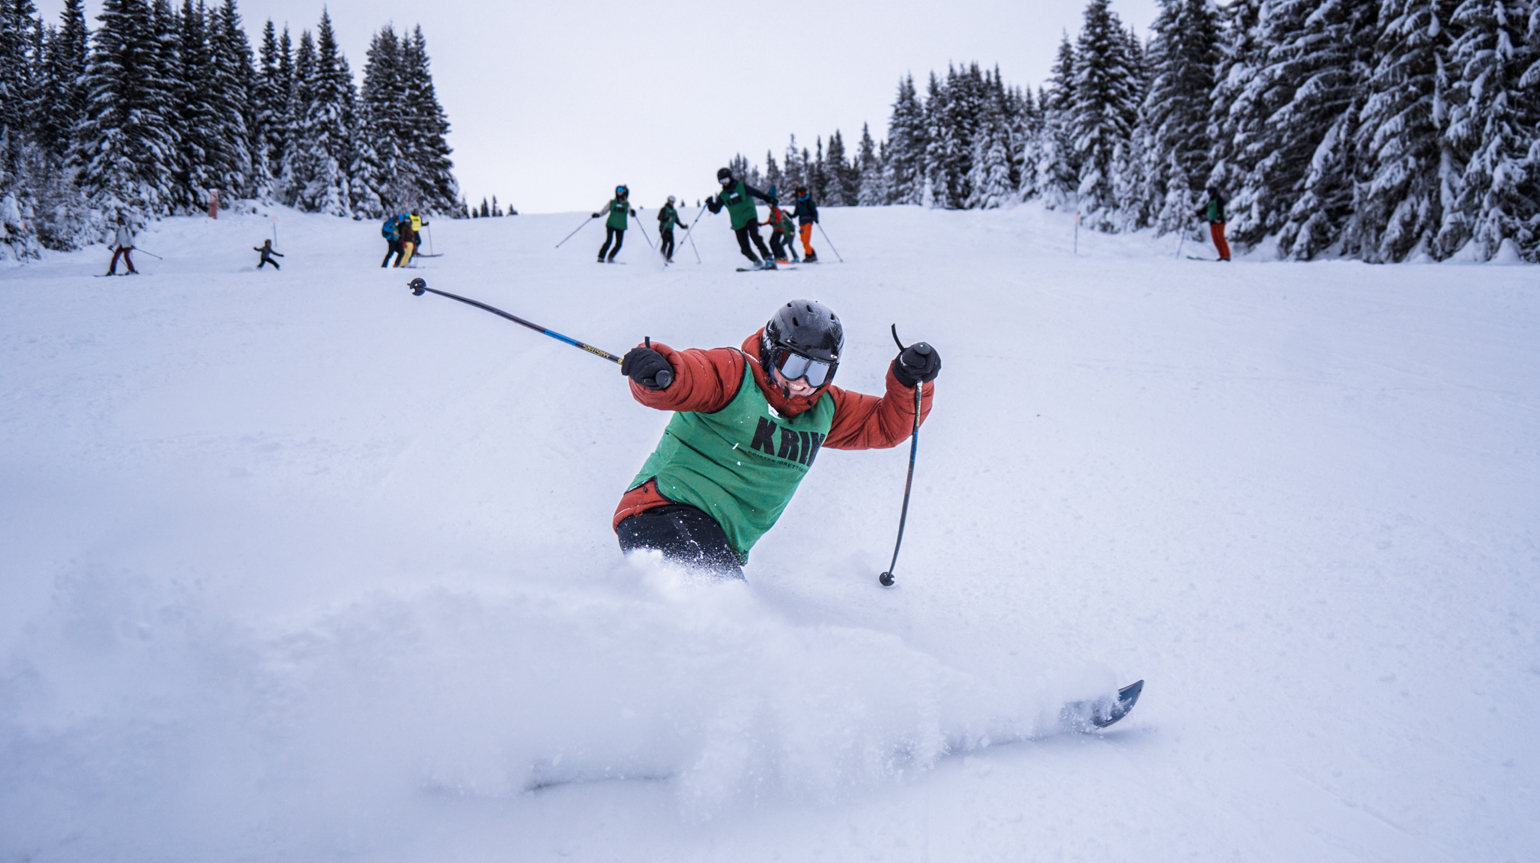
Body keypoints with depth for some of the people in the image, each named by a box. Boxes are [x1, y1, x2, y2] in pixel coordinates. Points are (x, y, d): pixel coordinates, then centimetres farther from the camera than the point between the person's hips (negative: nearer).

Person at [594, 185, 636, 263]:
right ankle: (601, 257, -12)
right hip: (610, 224, -2)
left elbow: (631, 213, -1)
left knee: (619, 244, -2)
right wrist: (597, 214, -8)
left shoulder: (627, 204, 10)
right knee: (609, 241, -16)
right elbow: (604, 210, 10)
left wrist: (633, 212, -25)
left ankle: (610, 258, 16)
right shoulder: (612, 202, 9)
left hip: (621, 226, 2)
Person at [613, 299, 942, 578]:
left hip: (724, 548, 8)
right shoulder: (733, 373, -6)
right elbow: (685, 378, -24)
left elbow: (887, 425, 21)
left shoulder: (823, 408, 16)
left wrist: (909, 379, 3)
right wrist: (656, 372, -48)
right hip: (665, 512, -8)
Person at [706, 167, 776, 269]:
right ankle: (757, 261, 22)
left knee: (754, 235, -29)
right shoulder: (722, 196, 8)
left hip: (750, 217, -3)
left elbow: (755, 192, -1)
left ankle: (768, 258, -30)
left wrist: (768, 199, -11)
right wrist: (710, 203, -11)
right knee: (745, 248, -4)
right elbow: (716, 210, 8)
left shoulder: (741, 186, 1)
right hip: (737, 223, 3)